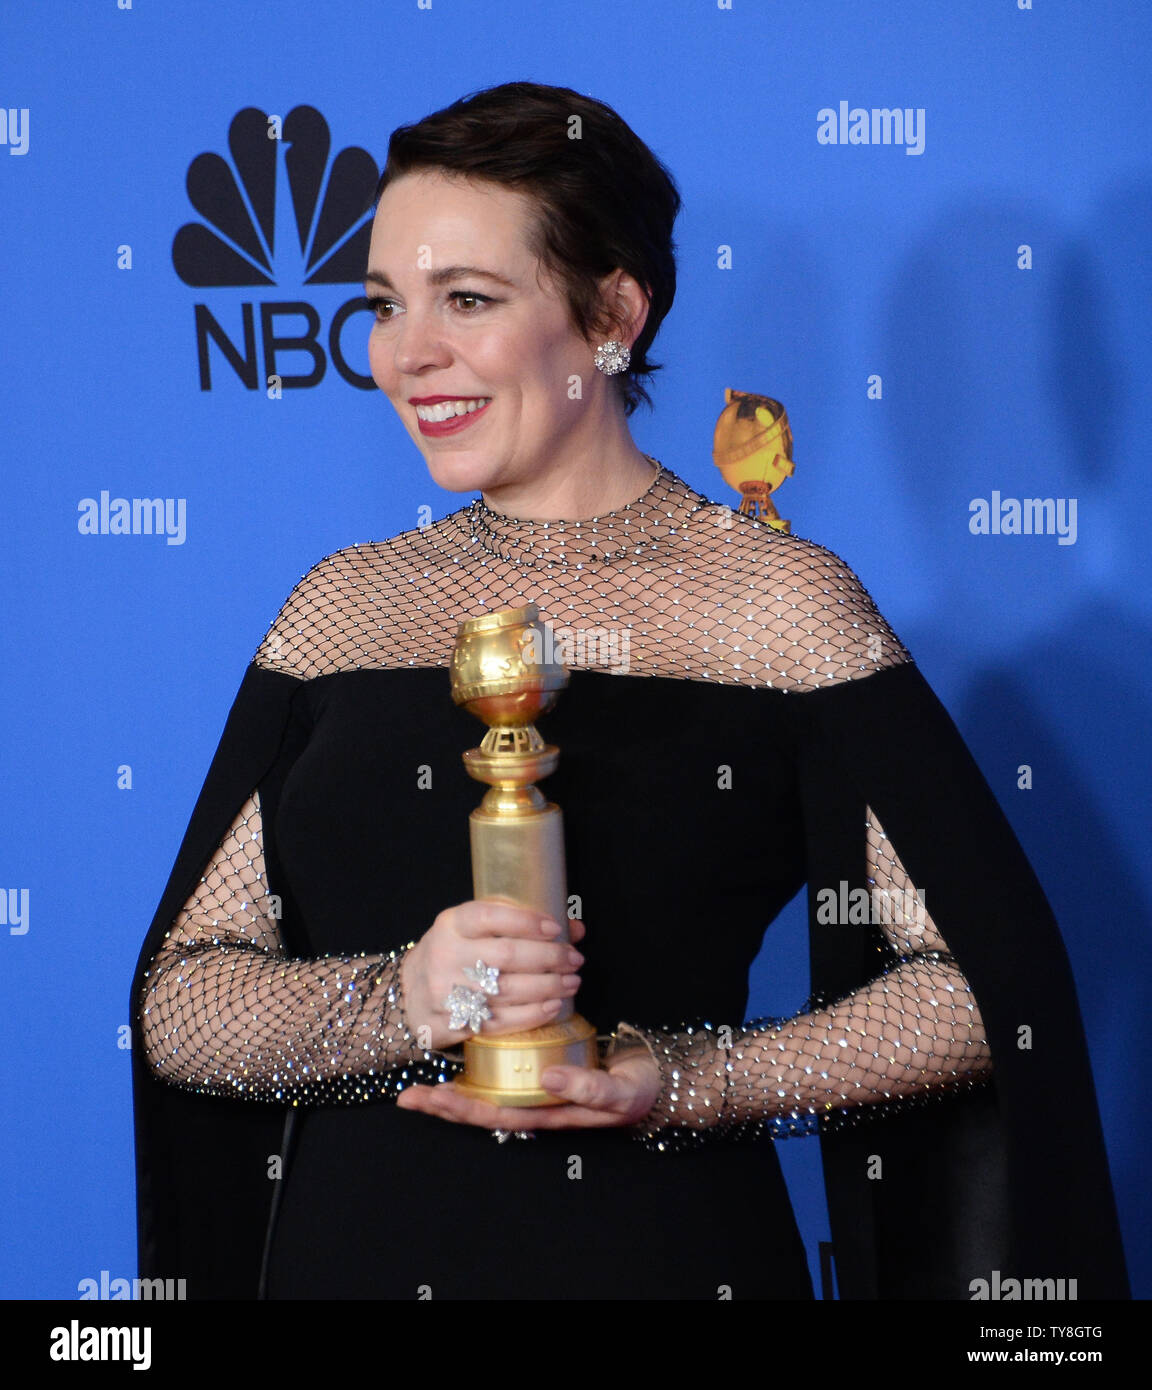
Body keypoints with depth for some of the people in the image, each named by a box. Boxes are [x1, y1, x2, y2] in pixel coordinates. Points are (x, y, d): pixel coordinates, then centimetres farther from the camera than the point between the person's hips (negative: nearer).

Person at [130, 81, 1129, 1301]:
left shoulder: (777, 601, -5)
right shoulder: (343, 606, 4)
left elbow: (991, 987, -8)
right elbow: (174, 1008, 1)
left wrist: (685, 1084, -18)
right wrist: (402, 1003, -16)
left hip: (667, 1252, -3)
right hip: (346, 1251, 3)